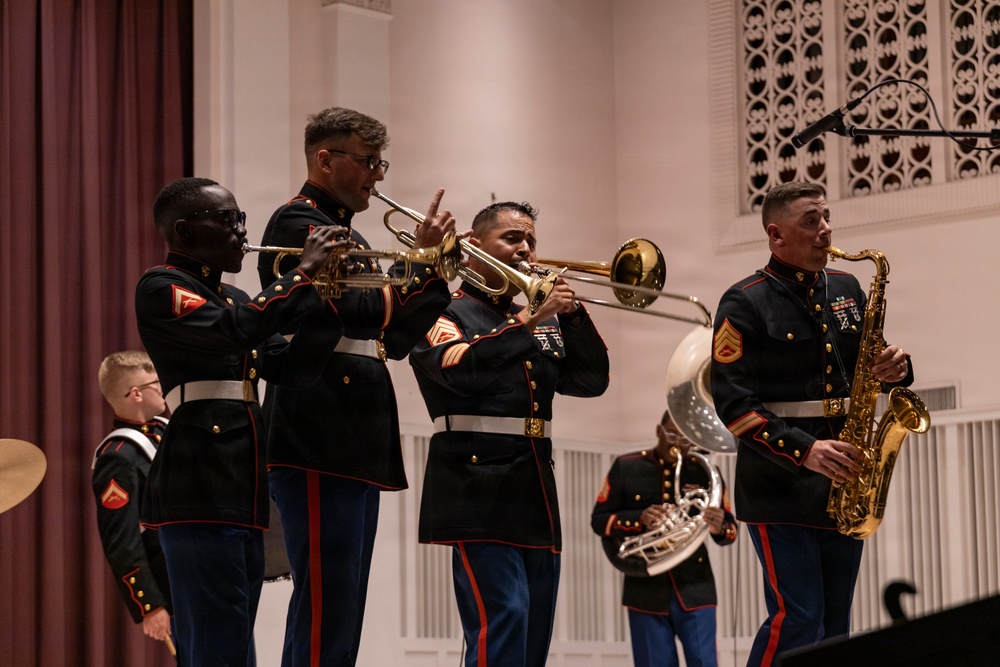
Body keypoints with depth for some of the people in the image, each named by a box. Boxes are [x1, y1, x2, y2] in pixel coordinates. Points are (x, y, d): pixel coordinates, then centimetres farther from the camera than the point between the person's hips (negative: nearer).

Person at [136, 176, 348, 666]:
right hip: (198, 493, -9)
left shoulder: (234, 299, 23)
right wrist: (303, 273, -11)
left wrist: (327, 296, 2)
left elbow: (292, 367, 14)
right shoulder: (161, 288, -3)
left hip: (240, 494, 9)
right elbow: (235, 331, -20)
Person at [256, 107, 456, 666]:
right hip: (318, 445, -10)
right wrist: (420, 261, -8)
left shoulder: (352, 238, 24)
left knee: (341, 619, 9)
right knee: (326, 606, -14)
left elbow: (394, 339, 21)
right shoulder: (298, 223, -6)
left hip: (358, 447, 10)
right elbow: (358, 311, -19)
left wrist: (437, 273, 9)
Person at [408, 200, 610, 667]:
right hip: (479, 492, -7)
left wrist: (571, 314, -1)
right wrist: (528, 322, -20)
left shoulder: (543, 322, 21)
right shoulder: (445, 314, 2)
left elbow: (591, 379, 12)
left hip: (536, 495, 7)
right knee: (502, 620, -21)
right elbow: (460, 369, -17)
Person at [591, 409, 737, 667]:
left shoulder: (705, 471, 5)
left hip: (694, 589, 0)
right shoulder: (626, 467, 4)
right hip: (646, 590, 0)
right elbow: (599, 520, 2)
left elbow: (731, 530, 8)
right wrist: (639, 518, -16)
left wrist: (719, 528, -18)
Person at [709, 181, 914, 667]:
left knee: (833, 625, 9)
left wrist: (894, 368, -5)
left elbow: (868, 365, 21)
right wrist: (803, 450, -23)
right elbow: (731, 402, -13)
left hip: (842, 481, 6)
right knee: (797, 619, -13)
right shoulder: (745, 303, -6)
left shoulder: (847, 290, 12)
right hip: (781, 489, -6)